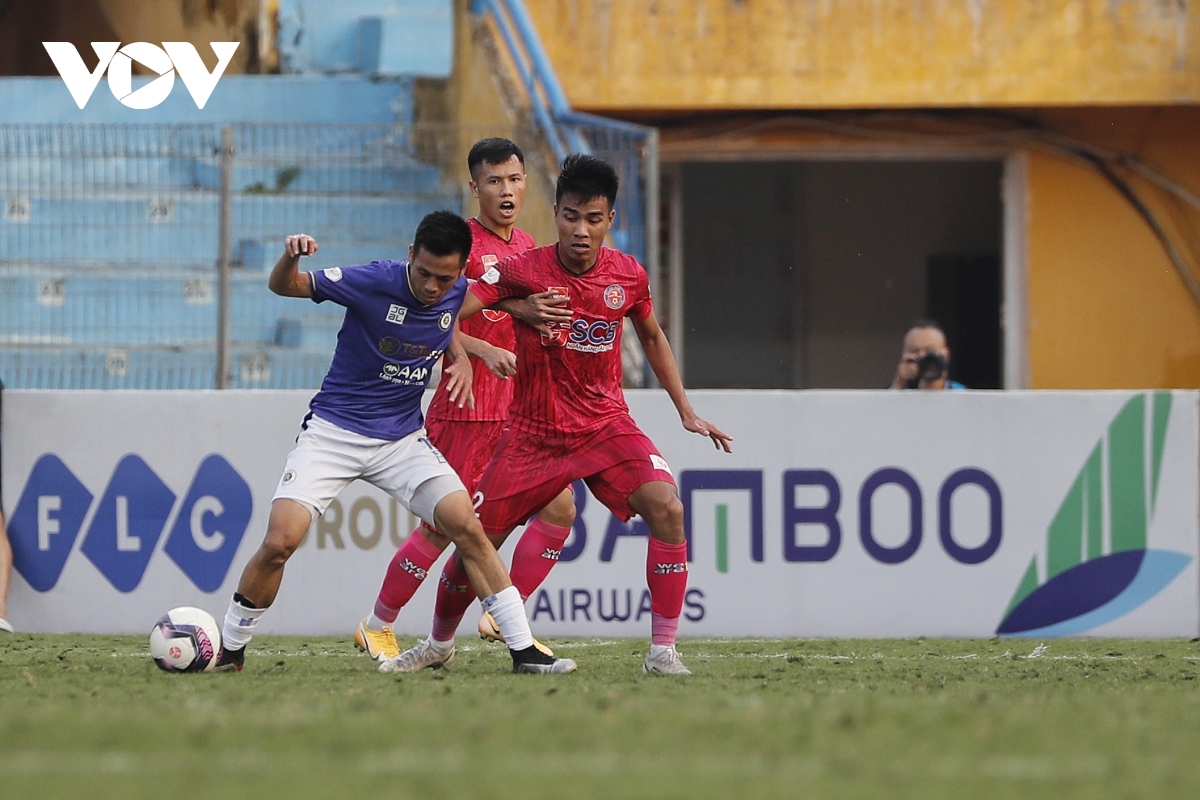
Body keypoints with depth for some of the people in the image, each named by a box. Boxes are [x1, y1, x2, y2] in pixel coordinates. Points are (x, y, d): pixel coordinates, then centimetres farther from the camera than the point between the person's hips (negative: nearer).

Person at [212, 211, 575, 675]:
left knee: (467, 526, -13)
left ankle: (524, 650, -6)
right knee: (280, 541, -17)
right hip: (333, 431, -4)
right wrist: (291, 257, -37)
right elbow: (283, 287, -15)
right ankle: (229, 650, 3)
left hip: (403, 440, 4)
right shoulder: (374, 283, -18)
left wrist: (461, 359, 2)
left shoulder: (457, 293, -4)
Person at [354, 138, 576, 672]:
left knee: (559, 508, -5)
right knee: (444, 525, -6)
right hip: (465, 409, -7)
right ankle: (377, 628, 8)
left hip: (518, 410, 7)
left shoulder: (527, 247, 14)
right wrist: (486, 351, -26)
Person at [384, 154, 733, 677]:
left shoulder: (629, 276, -4)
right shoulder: (522, 271, -13)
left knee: (666, 507, -23)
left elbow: (652, 337, 16)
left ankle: (663, 650, -16)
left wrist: (686, 412, 16)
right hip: (532, 433, -1)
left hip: (606, 426, 1)